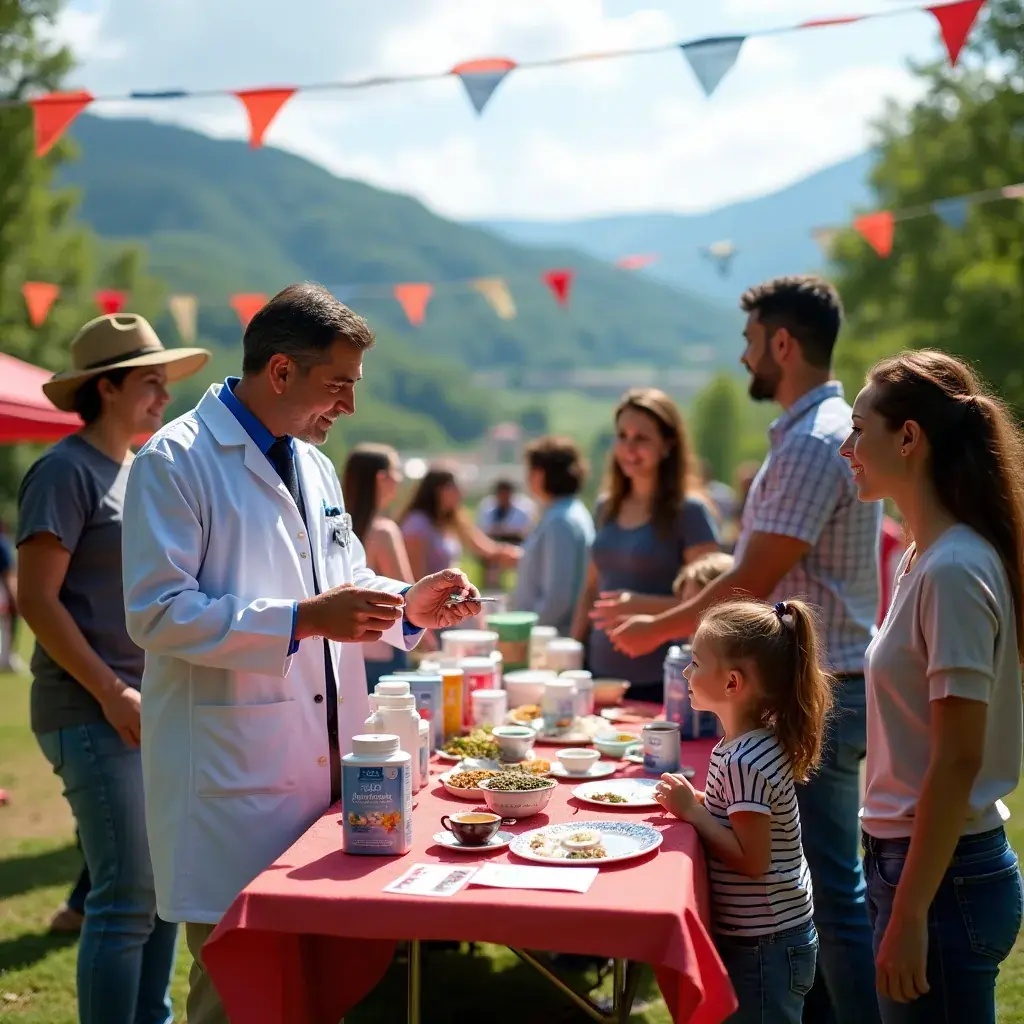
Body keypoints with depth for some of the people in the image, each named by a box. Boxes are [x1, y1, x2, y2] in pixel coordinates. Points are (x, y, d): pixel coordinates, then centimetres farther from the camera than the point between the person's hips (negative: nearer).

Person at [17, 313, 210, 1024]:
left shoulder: (140, 471, 16)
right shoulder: (66, 470, -8)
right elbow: (37, 599, -14)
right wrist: (112, 692, -17)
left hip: (154, 707, 8)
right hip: (94, 714, -8)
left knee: (165, 887, 12)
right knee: (128, 900, -7)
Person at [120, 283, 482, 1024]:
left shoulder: (312, 462, 15)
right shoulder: (176, 461, -10)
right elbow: (157, 612, -17)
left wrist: (406, 605, 3)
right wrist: (302, 620, -24)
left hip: (326, 765, 7)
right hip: (235, 777, -7)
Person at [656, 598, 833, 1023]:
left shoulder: (745, 761, -24)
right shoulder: (757, 743, 5)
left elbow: (751, 860, -25)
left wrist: (693, 812, -21)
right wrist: (697, 802, 2)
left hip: (763, 947, -10)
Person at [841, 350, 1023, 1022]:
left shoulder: (953, 572, -20)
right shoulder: (923, 558, 9)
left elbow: (958, 762, -21)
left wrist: (909, 915, -19)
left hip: (946, 877, -9)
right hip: (913, 858, 9)